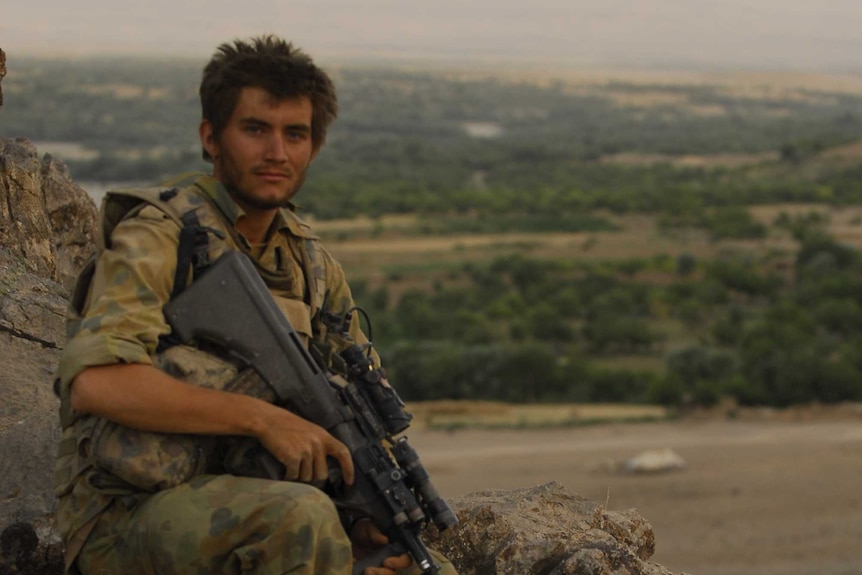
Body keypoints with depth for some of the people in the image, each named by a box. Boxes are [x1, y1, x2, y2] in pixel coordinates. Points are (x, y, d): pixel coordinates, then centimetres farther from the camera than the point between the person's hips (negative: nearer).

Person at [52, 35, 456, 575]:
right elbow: (95, 382, -26)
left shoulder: (313, 264, 11)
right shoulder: (157, 236, -11)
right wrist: (264, 418, -26)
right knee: (301, 517, -33)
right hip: (126, 521, -6)